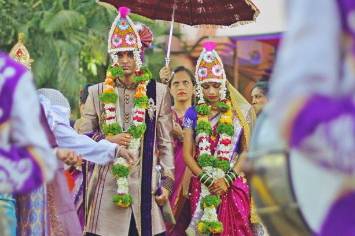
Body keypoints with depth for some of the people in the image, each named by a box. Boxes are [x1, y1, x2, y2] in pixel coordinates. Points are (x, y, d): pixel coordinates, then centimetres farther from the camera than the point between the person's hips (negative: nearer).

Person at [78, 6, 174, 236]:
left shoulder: (159, 92, 9)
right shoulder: (97, 93, 9)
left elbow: (166, 142, 10)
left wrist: (167, 181, 2)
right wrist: (107, 140, -8)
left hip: (146, 186, 0)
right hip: (108, 187, 0)